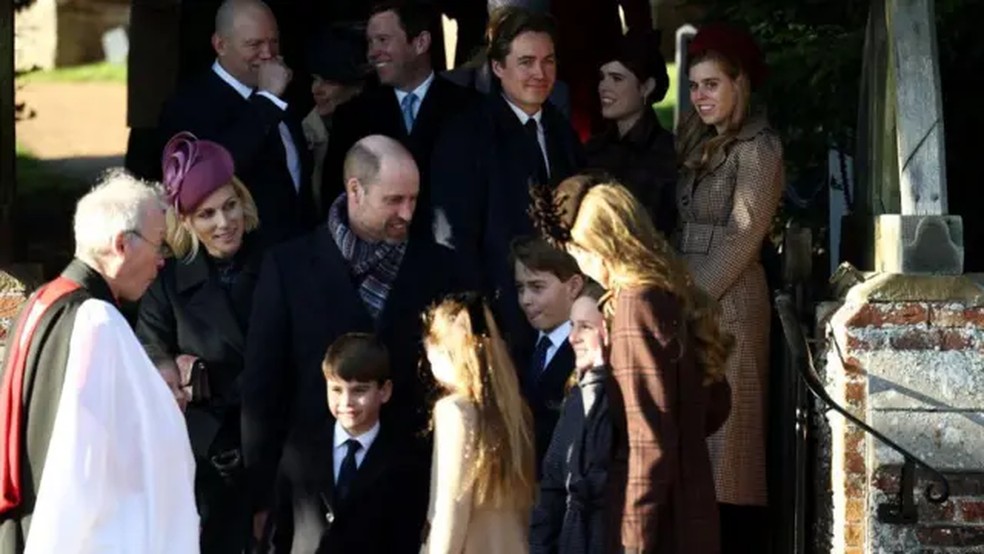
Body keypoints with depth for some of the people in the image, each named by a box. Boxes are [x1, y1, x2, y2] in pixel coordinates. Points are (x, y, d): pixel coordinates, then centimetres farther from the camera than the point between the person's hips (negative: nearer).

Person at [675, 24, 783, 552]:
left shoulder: (757, 146, -8)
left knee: (724, 425, -6)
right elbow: (684, 227, 14)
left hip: (728, 298, -7)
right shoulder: (697, 143, 15)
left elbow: (743, 234, -12)